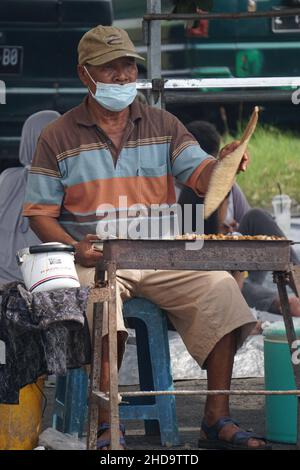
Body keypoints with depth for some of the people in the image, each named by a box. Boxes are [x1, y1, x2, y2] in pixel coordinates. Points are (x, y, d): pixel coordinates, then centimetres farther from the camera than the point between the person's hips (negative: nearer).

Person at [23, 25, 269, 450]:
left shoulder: (163, 127, 13)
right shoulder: (59, 138, 7)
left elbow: (201, 174, -1)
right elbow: (40, 213, 5)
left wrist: (224, 164, -27)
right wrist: (75, 248, -15)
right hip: (95, 259, -2)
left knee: (219, 287, -23)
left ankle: (217, 420, -18)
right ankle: (107, 429, -29)